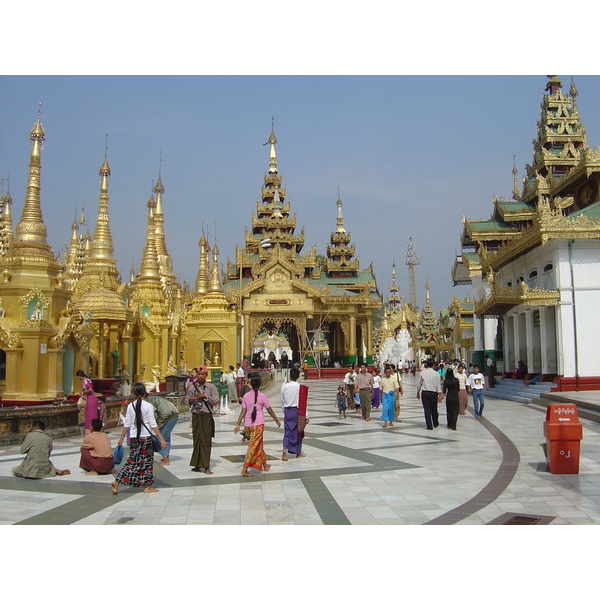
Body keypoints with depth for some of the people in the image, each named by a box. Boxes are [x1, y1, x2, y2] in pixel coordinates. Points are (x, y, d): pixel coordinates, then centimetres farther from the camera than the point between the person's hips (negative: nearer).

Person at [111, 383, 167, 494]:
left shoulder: (130, 406, 4)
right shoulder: (148, 406, -9)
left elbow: (127, 424, 7)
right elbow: (153, 425, -10)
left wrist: (122, 437, 18)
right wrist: (162, 439, -8)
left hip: (133, 438, 4)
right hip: (145, 437, -4)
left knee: (132, 461, 11)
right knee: (147, 461, 6)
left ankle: (116, 482, 2)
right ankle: (148, 487, 13)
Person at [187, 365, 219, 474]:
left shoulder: (211, 387, 2)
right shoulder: (192, 387, 8)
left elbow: (216, 401, -3)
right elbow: (187, 399, 14)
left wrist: (205, 396, -14)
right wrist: (190, 401, -9)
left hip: (206, 416, -2)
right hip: (195, 415, 3)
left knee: (206, 441, -3)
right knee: (196, 440, 6)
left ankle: (206, 466, -1)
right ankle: (197, 465, 14)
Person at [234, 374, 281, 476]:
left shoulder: (246, 396, 4)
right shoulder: (262, 396, -5)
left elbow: (243, 411, 1)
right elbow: (270, 411, 1)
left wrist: (238, 424, 4)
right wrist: (277, 421, 13)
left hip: (248, 424, 5)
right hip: (258, 424, -5)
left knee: (259, 444, 20)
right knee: (254, 446, -4)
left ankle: (265, 464, 32)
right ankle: (244, 469, -12)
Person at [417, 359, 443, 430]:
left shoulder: (422, 373, -3)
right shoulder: (436, 374, -5)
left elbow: (419, 383, 3)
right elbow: (438, 385, -5)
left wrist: (418, 392, 15)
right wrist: (440, 395, -1)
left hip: (424, 393, -1)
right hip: (433, 393, 1)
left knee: (427, 409, 3)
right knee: (434, 409, 16)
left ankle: (429, 425, 3)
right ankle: (435, 423, 33)